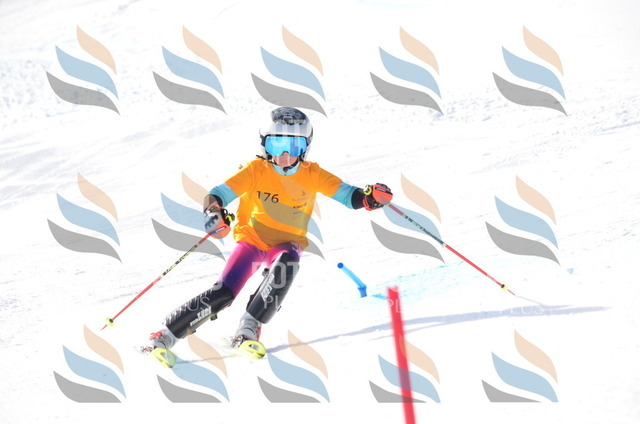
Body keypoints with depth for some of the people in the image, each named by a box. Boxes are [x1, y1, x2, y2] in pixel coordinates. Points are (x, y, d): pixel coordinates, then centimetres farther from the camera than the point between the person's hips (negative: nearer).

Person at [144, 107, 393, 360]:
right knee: (222, 294, -19)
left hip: (287, 244, 2)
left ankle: (248, 330, -28)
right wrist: (214, 209, -42)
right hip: (251, 237, -2)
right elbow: (223, 192, -18)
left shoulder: (312, 175, -4)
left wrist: (369, 197, -30)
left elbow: (345, 193, -8)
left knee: (287, 263, -36)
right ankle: (165, 335, -5)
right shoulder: (256, 170, -11)